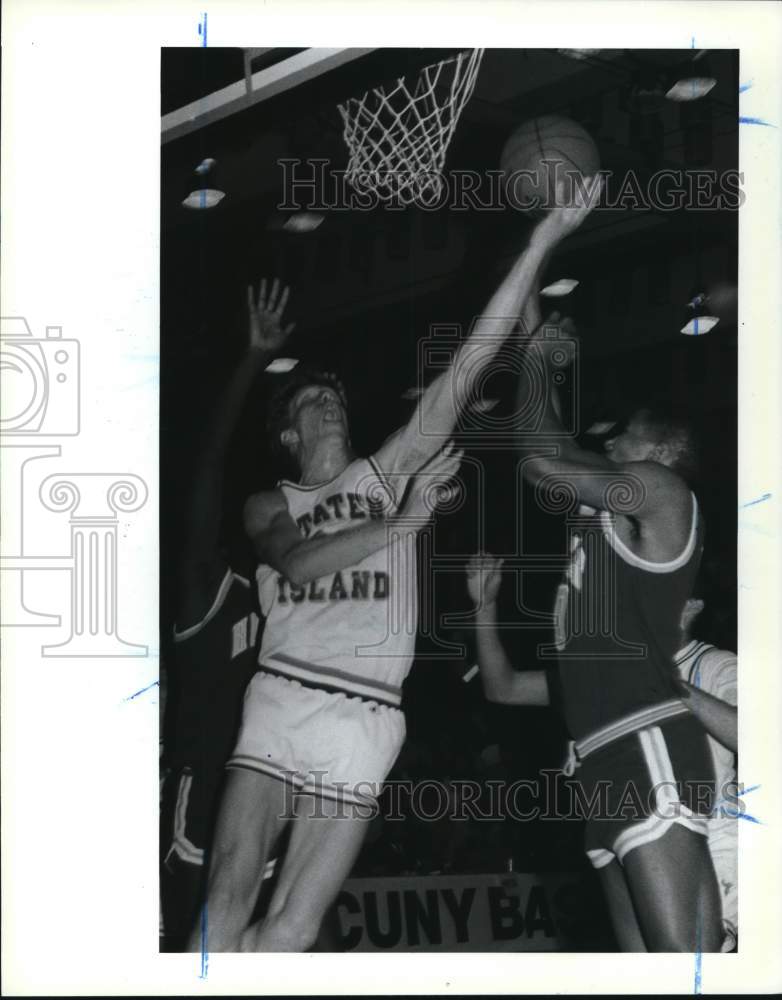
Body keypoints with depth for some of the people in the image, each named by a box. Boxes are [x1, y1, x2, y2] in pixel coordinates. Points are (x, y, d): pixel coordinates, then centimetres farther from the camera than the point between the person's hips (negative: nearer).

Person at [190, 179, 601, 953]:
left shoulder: (385, 475, 14)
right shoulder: (267, 506, 15)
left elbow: (468, 365, 6)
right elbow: (297, 562, -10)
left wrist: (542, 240, -1)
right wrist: (403, 521, -17)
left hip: (364, 721, 0)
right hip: (278, 701, 0)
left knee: (290, 930, -6)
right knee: (226, 906, -11)